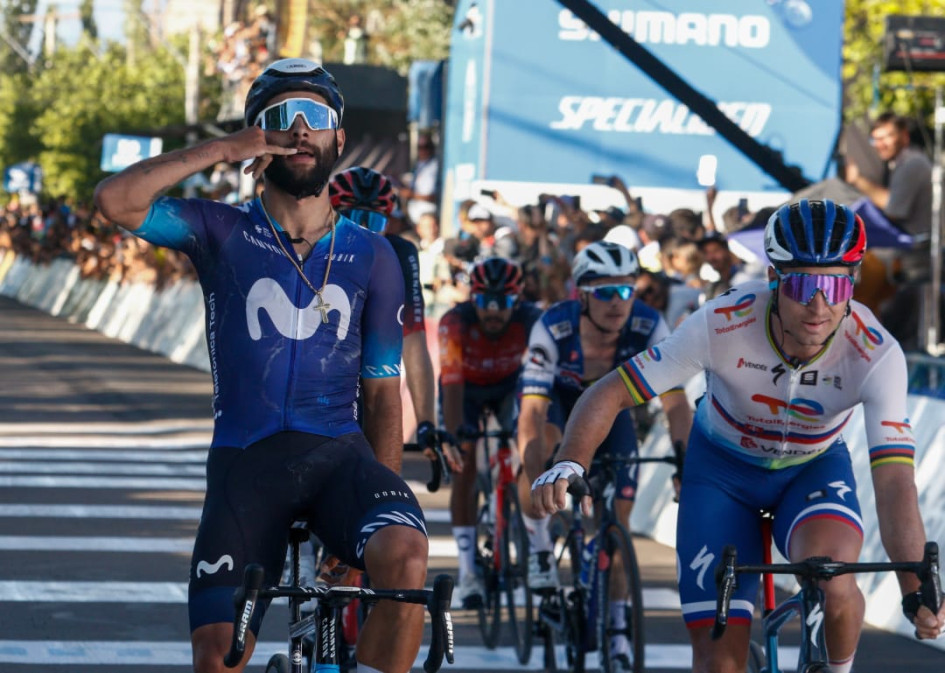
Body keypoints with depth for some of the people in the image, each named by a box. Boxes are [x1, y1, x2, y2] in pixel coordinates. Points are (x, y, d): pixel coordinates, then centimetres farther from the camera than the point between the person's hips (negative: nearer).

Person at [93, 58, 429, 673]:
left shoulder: (372, 257, 10)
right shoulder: (224, 234, 5)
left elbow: (383, 393, 10)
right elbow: (115, 200, -12)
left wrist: (382, 495, -1)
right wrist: (222, 150, -10)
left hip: (337, 454, 0)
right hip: (245, 461, 0)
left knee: (405, 556, -32)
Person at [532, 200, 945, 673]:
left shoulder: (877, 354, -31)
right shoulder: (723, 324, -31)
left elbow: (895, 482, -37)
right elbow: (611, 392, -25)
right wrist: (569, 464, -45)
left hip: (814, 469, 0)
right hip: (723, 468, 0)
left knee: (832, 584, -32)